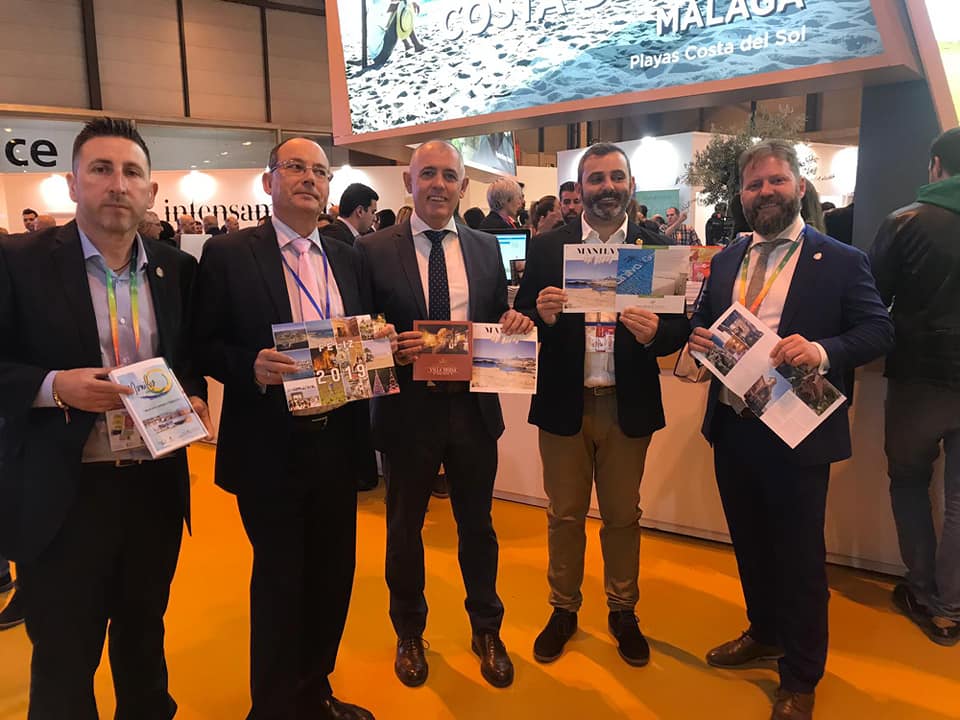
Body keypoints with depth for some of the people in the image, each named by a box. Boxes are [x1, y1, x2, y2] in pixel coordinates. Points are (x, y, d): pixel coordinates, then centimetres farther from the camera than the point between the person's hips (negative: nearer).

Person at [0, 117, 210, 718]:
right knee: (63, 663, 13)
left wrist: (195, 397, -5)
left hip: (155, 487, 4)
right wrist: (54, 385, -23)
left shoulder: (178, 268, 4)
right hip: (62, 496, -3)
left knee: (145, 640, 22)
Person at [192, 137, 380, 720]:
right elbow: (205, 345, -5)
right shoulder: (228, 254, -4)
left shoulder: (347, 258, 10)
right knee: (279, 578, 8)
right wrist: (251, 367, -22)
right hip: (271, 447, -4)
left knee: (333, 573, 15)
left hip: (337, 441, 5)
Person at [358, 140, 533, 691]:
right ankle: (410, 633, 40)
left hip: (474, 407, 2)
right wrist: (391, 350, -24)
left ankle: (487, 631, 39)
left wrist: (513, 323, -12)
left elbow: (500, 320, 10)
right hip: (408, 408, -2)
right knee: (405, 527, 16)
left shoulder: (487, 248, 4)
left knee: (478, 524, 16)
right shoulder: (374, 250, -5)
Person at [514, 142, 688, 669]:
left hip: (628, 405, 0)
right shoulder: (546, 248, 0)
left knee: (623, 516, 15)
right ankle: (563, 610, 33)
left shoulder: (657, 248, 0)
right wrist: (542, 314, -23)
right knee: (564, 515, 13)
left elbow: (681, 325, -2)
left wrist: (655, 332, -23)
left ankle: (623, 612, 35)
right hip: (563, 402, 0)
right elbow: (521, 318, -2)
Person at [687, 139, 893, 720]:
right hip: (732, 426, 5)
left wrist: (824, 350, -28)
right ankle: (765, 634, 44)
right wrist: (699, 337, -7)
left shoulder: (841, 260, -5)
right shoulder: (726, 261, 10)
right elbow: (704, 322, 16)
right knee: (749, 542, 20)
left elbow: (878, 330, -9)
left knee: (799, 556, 7)